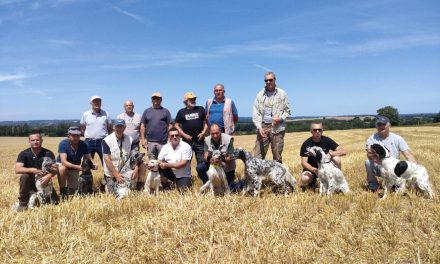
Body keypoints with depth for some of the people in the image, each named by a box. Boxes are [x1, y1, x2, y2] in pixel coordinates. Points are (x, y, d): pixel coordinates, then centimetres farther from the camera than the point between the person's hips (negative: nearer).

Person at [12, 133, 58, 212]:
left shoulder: (48, 153, -9)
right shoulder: (24, 154, -10)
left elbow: (55, 169, -15)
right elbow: (17, 169, -21)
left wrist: (48, 176, -36)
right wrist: (33, 170, -34)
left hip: (43, 181, 1)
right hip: (30, 182, -1)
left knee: (55, 201, -13)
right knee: (24, 176, -35)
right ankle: (23, 203, -18)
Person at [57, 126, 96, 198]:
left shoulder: (83, 144, -18)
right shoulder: (63, 143, -27)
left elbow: (88, 158, -14)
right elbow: (63, 161, -35)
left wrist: (92, 164, -38)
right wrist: (78, 167, -49)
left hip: (75, 169, 3)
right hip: (62, 164, -3)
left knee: (73, 192, 0)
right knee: (62, 169, -39)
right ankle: (62, 191, -16)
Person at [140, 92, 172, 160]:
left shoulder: (165, 111, 8)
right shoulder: (147, 111, 13)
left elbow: (169, 126, 4)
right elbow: (142, 126, 10)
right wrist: (143, 139, 2)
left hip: (162, 142, -2)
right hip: (150, 142, 2)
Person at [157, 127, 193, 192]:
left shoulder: (186, 146, -14)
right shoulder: (165, 147, 1)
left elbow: (183, 164, -20)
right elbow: (159, 161, 3)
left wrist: (167, 165, -25)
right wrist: (160, 164, -22)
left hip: (183, 175, -3)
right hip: (170, 173, 4)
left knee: (184, 191, -23)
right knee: (160, 168, -23)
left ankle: (188, 183, 13)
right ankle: (166, 188, -2)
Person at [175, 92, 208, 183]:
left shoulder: (201, 109, 7)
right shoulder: (181, 112, 5)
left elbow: (205, 122, 9)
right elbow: (176, 125, 6)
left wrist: (203, 132, -6)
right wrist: (184, 135, -7)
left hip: (199, 141, 0)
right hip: (187, 141, 0)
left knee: (202, 162, 2)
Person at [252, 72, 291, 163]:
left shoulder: (282, 94, 5)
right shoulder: (260, 94, 8)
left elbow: (287, 111, 8)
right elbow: (255, 113, 3)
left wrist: (280, 118, -12)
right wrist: (259, 127, -9)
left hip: (277, 128, -1)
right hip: (263, 127, 1)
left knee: (277, 157, 5)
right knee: (258, 156, -2)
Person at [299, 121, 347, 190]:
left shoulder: (327, 140, -11)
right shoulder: (306, 144, -15)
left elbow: (343, 151, -15)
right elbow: (304, 162, -18)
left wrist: (330, 153, -32)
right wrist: (313, 170, -37)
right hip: (311, 167, -1)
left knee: (336, 159, -27)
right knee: (305, 179, -32)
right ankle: (312, 181, 7)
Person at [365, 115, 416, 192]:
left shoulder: (397, 138, -6)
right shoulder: (372, 139, -9)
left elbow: (408, 155, -11)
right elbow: (369, 154, -24)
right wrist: (372, 156, -50)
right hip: (378, 167, -1)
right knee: (368, 162, -32)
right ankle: (373, 186, -9)